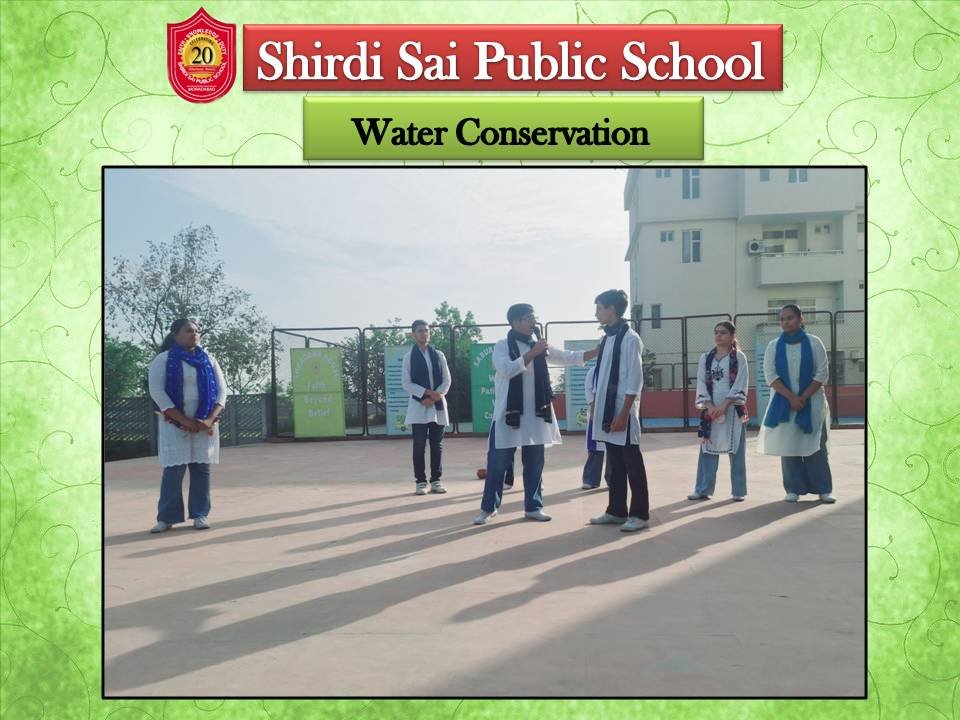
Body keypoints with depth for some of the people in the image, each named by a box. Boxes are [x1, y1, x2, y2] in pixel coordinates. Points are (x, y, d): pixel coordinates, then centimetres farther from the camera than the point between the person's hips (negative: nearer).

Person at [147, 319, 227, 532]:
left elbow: (221, 390, 6)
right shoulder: (162, 360, 0)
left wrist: (210, 420, -9)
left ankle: (200, 515, 9)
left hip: (205, 424, 3)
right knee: (174, 469, -6)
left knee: (201, 468, 1)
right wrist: (184, 421, -15)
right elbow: (157, 391, -9)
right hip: (174, 424, -3)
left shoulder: (208, 360, 10)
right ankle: (166, 518, 4)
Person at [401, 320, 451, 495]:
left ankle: (436, 480, 12)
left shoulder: (438, 355, 8)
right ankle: (420, 481, 6)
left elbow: (447, 380, 5)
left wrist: (434, 397, -10)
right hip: (418, 406, -2)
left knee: (437, 445, 4)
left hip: (438, 406, 2)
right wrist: (427, 393, -15)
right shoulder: (409, 357, 2)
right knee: (419, 445, -2)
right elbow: (406, 383, -4)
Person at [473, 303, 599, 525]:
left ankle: (533, 506, 20)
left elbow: (570, 358, 10)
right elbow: (507, 370, -22)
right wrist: (532, 353, -20)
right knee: (498, 462, 1)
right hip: (508, 414, -5)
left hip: (535, 415, 5)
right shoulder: (502, 346, -5)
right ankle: (488, 508, 12)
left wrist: (599, 350, 2)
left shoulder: (539, 345, 9)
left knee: (534, 463, 9)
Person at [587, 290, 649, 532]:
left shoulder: (630, 338, -11)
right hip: (606, 409, 8)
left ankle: (639, 514, 8)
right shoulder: (608, 338, 13)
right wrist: (596, 405, 14)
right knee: (615, 464, 14)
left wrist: (624, 413, -18)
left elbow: (635, 380, -15)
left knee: (632, 464, 0)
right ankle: (616, 511, 22)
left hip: (622, 410, -8)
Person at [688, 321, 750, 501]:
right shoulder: (705, 358, 9)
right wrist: (710, 406, -10)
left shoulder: (739, 357, 0)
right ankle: (703, 489, 7)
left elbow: (740, 385, -7)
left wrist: (724, 405, -16)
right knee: (708, 449, 2)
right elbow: (701, 383, 4)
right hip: (710, 409, 3)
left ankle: (738, 491, 10)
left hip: (733, 409, -3)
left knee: (735, 450, 1)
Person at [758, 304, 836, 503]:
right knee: (788, 445, -1)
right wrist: (791, 397, -14)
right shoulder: (774, 346, 5)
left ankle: (823, 489, 3)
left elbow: (822, 373, -3)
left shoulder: (814, 343, 2)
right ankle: (794, 489, 4)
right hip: (784, 402, 1)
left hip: (811, 402, -1)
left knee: (815, 445, -3)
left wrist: (803, 397, -12)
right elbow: (770, 374, -3)